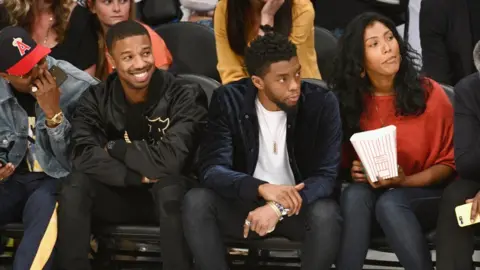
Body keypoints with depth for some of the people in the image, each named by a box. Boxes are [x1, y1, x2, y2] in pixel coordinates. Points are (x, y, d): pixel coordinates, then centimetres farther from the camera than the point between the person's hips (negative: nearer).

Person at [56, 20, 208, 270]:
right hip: (121, 195, 3)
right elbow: (85, 158, -19)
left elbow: (170, 160, -27)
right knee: (76, 185, -27)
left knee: (169, 183, -37)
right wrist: (139, 175, -28)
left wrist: (114, 148, -15)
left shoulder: (184, 96, -15)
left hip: (170, 198, -3)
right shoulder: (96, 99, -5)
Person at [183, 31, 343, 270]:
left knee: (326, 213, -34)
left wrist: (279, 208, -36)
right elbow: (211, 169, -17)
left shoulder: (322, 103, -13)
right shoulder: (229, 101, -10)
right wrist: (262, 188, -37)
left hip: (298, 207, -1)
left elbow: (327, 175, -18)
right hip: (246, 204, 1)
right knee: (196, 201, -27)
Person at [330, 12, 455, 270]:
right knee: (354, 195, -31)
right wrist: (355, 172, -10)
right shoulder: (349, 101, 0)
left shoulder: (430, 94, -8)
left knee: (389, 203, -35)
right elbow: (345, 159, 14)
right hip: (371, 194, 3)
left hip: (426, 195, -2)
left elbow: (449, 162, -2)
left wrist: (404, 181, -17)